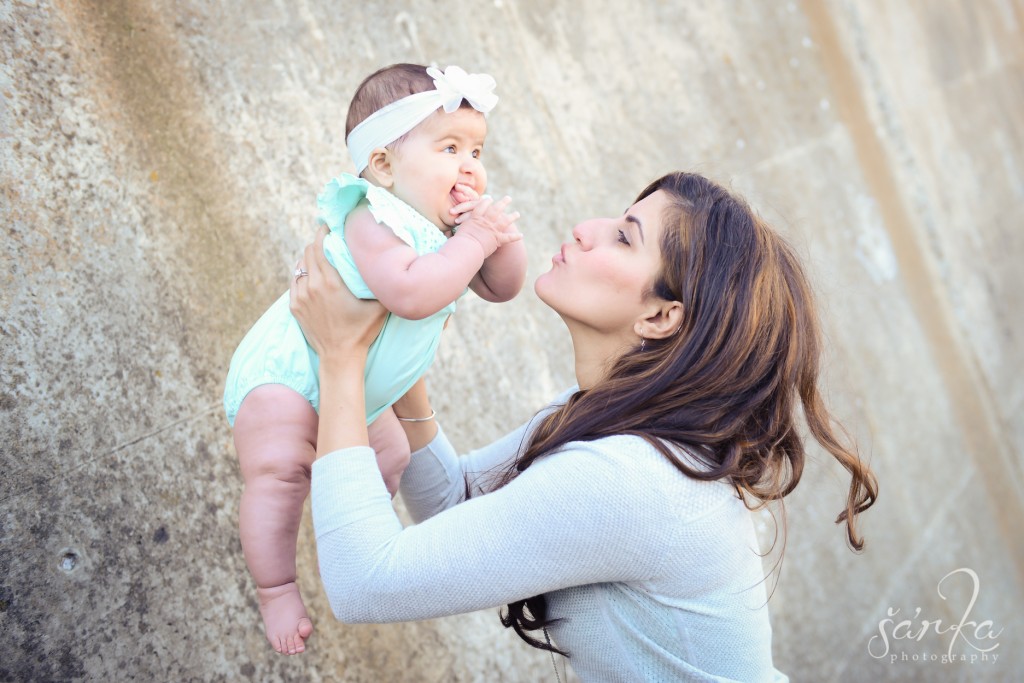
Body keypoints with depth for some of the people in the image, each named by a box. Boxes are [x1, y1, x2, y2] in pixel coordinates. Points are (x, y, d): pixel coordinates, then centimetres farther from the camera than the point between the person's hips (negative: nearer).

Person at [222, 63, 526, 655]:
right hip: (287, 372, -10)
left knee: (390, 460, 23)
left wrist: (500, 234, -18)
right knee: (279, 472, -28)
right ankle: (277, 589, -15)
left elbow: (503, 288, 0)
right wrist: (472, 242, -36)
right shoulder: (375, 220, -29)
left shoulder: (452, 227, 1)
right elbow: (407, 293, -45)